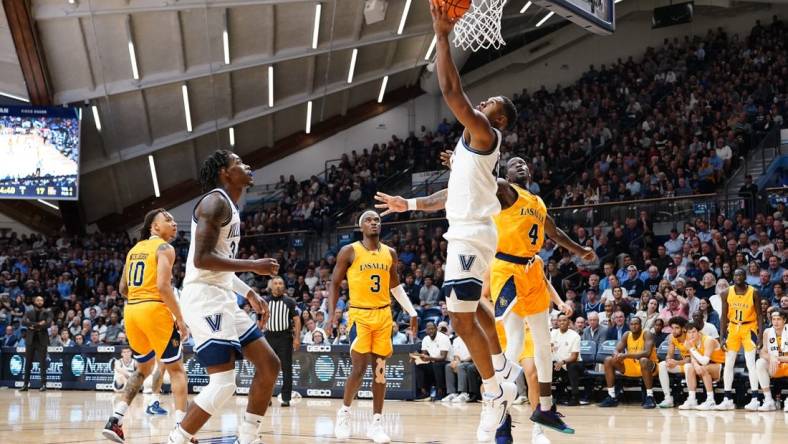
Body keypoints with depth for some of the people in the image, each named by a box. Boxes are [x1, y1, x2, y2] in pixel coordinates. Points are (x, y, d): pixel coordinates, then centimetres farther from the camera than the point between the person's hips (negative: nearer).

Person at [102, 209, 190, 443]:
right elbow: (163, 286, -17)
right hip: (155, 311, -7)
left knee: (143, 368, 22)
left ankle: (114, 421, 11)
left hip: (131, 311, 7)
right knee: (176, 369, 4)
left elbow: (123, 289, 19)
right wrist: (180, 318, -12)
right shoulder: (164, 248, -5)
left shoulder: (134, 249, 18)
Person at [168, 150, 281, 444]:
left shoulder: (229, 207, 21)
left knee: (269, 364, 8)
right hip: (205, 298, -10)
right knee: (223, 383, -16)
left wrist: (251, 295, 20)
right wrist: (253, 265, -17)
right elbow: (202, 259, -21)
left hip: (223, 299, 10)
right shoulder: (216, 201, -11)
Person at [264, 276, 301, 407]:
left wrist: (297, 338, -9)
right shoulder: (265, 302, 8)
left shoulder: (289, 302, 1)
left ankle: (286, 398, 2)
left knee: (287, 369, -2)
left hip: (285, 337, -2)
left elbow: (297, 320, -1)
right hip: (270, 337, 2)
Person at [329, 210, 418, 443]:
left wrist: (412, 311, 13)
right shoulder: (349, 251, -4)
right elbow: (334, 284, 1)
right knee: (359, 368, -10)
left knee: (380, 369, 2)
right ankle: (344, 411, 13)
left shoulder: (390, 253, 9)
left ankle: (376, 423, 6)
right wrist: (332, 313, -10)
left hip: (383, 315, 4)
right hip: (360, 314, -4)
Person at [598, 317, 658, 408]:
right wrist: (617, 355, -30)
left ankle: (650, 397, -34)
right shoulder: (627, 335, 2)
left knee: (643, 361, -41)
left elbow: (647, 353, -31)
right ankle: (612, 397, -9)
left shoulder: (647, 334, -15)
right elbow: (617, 350, -3)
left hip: (649, 365, -6)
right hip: (630, 365, 6)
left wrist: (626, 355, -38)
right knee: (608, 360, -9)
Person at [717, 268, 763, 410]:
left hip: (749, 329, -4)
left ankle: (755, 399, -10)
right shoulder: (727, 293, -3)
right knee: (728, 364, 2)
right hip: (733, 329, 4)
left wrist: (760, 335, -16)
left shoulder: (753, 292, -10)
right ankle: (728, 399, 7)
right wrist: (722, 337, -5)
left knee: (751, 364, -11)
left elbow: (759, 315, -8)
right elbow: (724, 316, 1)